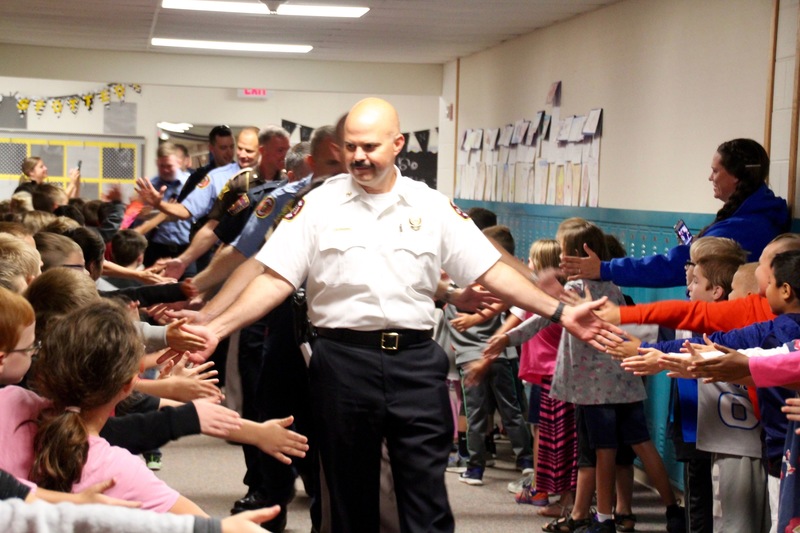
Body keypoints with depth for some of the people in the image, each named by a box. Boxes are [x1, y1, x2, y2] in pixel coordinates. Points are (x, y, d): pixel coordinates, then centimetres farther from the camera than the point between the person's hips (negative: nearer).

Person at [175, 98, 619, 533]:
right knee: (350, 492, 10)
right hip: (343, 359, 0)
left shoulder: (432, 207, 5)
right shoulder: (318, 205, 1)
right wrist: (215, 329, -13)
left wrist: (559, 312, -2)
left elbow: (491, 271, 5)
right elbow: (276, 281, -2)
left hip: (415, 359, 1)